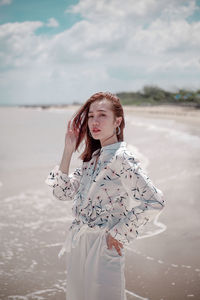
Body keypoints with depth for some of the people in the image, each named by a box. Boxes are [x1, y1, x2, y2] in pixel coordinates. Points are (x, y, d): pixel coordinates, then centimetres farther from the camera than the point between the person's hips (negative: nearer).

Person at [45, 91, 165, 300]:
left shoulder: (121, 158, -17)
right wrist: (68, 151, -2)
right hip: (77, 244, 8)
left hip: (104, 246, -8)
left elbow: (154, 201, -24)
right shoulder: (93, 157, 7)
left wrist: (120, 233, -15)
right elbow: (62, 192, 5)